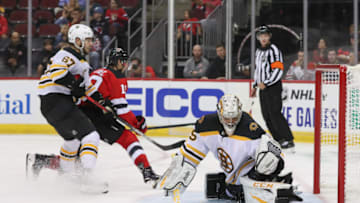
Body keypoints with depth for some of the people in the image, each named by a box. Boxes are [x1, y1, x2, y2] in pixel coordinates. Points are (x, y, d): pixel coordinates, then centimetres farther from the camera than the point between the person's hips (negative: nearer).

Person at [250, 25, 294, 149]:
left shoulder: (273, 50, -11)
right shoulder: (258, 51, 17)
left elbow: (278, 70, -18)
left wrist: (266, 83, -20)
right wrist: (255, 86, 24)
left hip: (273, 87, -9)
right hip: (263, 88, 9)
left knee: (274, 113, -16)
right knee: (266, 115, 6)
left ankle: (288, 140, -17)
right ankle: (278, 139, 13)